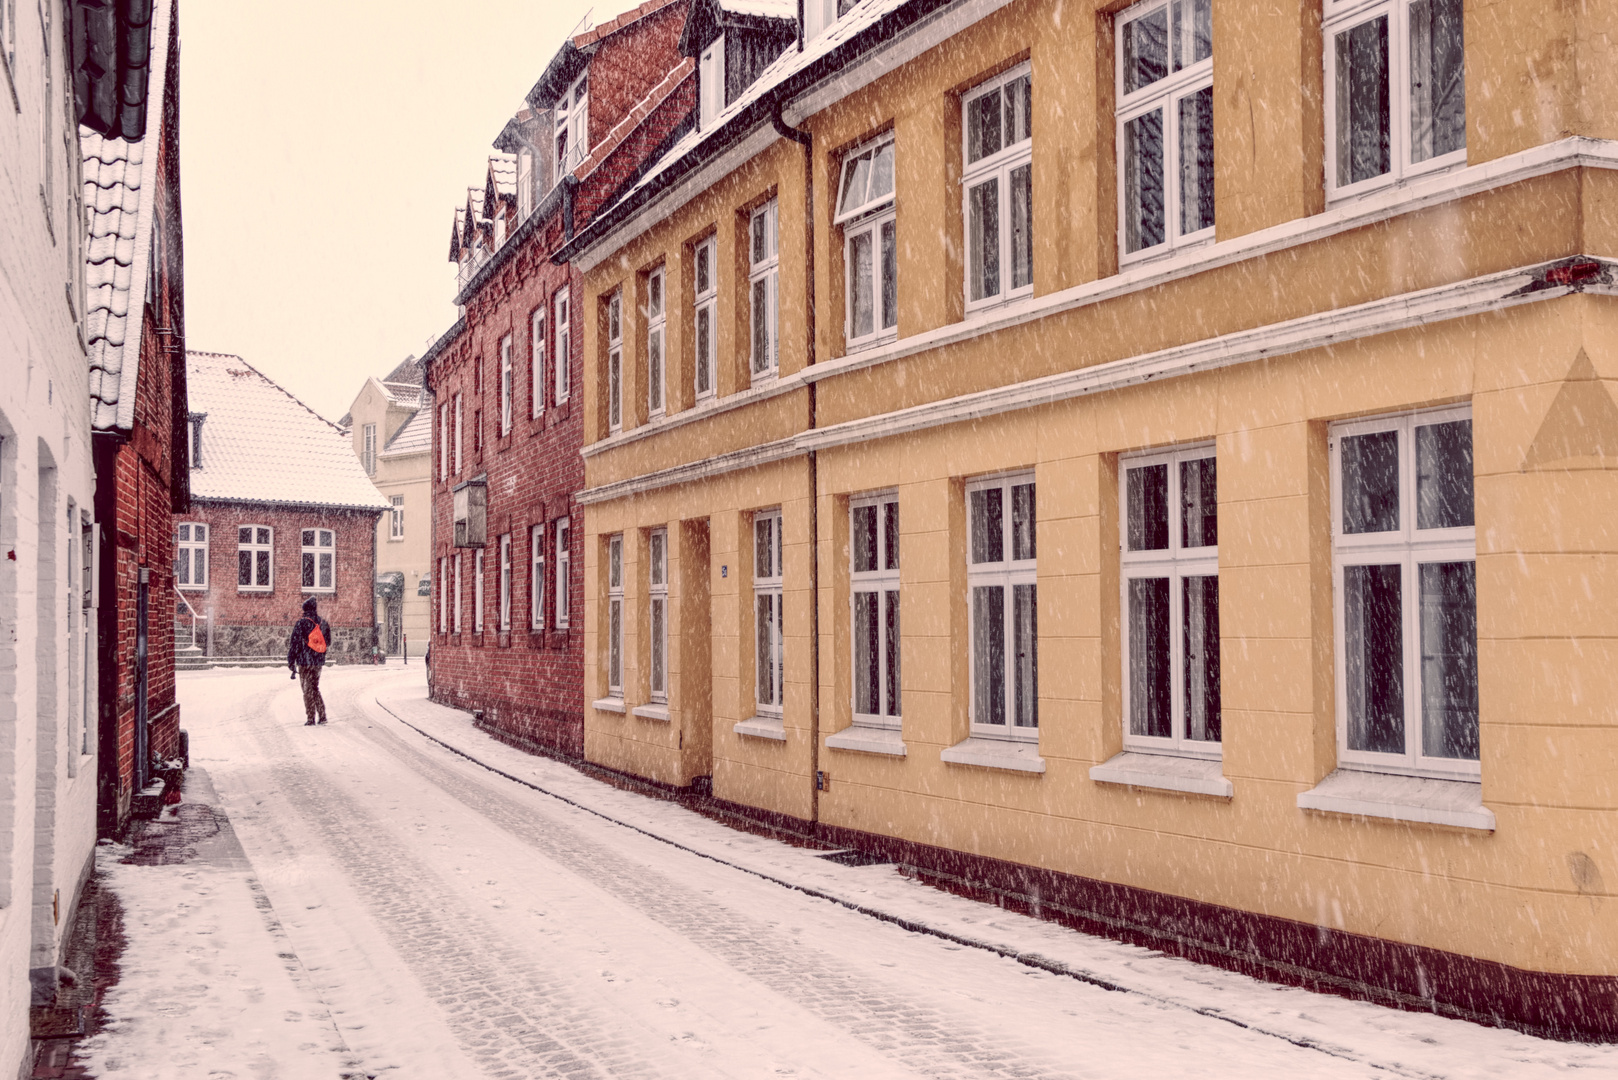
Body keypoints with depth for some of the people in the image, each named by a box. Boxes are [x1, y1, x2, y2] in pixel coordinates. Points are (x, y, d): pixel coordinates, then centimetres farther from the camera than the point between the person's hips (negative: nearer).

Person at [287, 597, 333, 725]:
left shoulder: (302, 623, -10)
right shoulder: (323, 623, 5)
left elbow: (295, 643, -10)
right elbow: (328, 643, 14)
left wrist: (291, 661, -6)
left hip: (305, 661, -5)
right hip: (318, 661, 5)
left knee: (308, 690, 1)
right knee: (315, 688, 16)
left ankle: (311, 718, 0)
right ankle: (322, 716, 12)